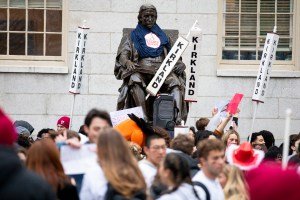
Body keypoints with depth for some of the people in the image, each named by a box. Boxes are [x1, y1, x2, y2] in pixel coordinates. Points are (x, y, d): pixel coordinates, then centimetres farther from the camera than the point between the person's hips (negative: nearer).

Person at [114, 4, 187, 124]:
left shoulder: (163, 37, 30)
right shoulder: (131, 37, 22)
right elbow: (122, 55, 8)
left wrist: (180, 64, -1)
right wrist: (127, 62, -17)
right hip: (140, 70, -2)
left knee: (176, 82, -32)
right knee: (135, 80, -38)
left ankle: (177, 118, -46)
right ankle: (144, 118, -48)